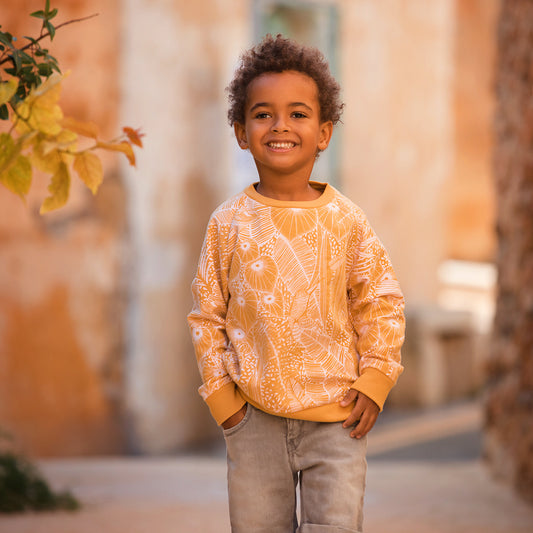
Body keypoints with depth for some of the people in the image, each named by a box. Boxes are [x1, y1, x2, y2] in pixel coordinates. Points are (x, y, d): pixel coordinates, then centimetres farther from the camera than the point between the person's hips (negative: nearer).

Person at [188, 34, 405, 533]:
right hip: (254, 416, 1)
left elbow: (381, 302, 6)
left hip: (336, 413, 0)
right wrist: (221, 393, 0)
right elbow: (206, 313, 5)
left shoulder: (345, 221, -1)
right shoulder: (229, 223, -1)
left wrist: (373, 381, -2)